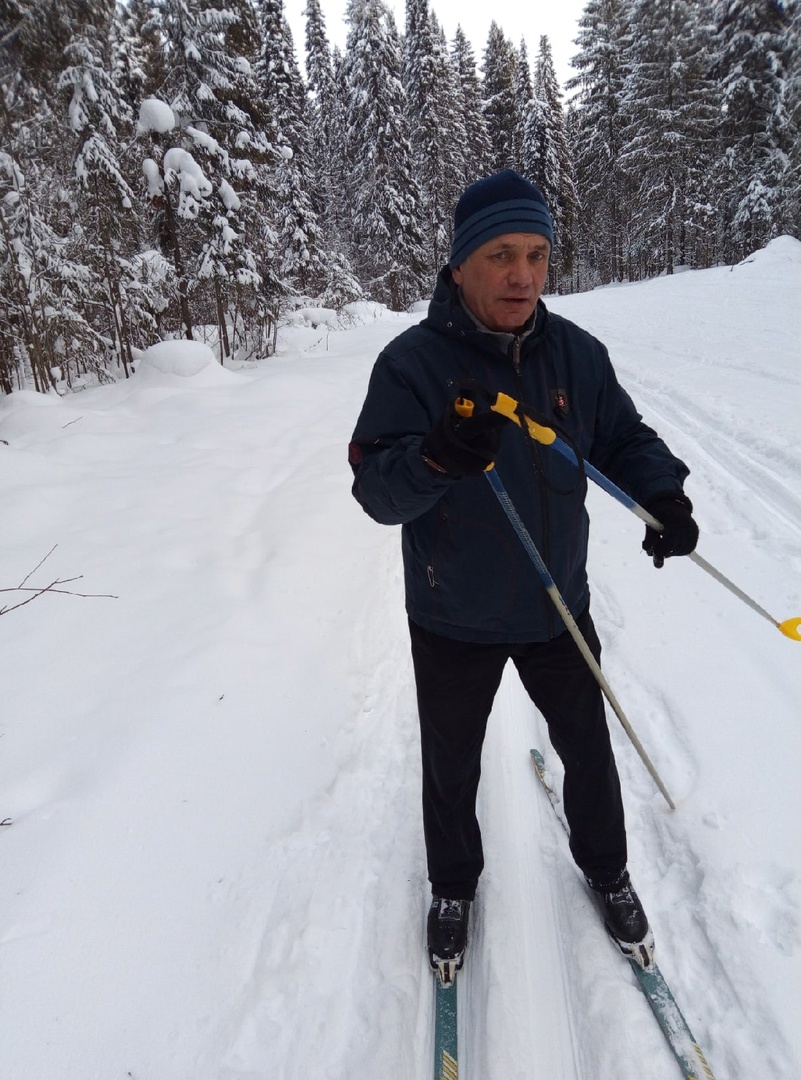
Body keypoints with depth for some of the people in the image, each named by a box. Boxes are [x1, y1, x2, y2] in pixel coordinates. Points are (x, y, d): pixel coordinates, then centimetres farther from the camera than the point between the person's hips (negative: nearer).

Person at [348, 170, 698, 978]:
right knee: (451, 768, 18)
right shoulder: (412, 362, -18)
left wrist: (662, 495, -18)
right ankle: (453, 887, 47)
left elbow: (624, 438, 3)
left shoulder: (577, 353, -7)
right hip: (453, 623, -2)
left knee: (588, 750, 21)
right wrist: (435, 458, -44)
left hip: (557, 609, 3)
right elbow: (374, 488, -22)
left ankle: (605, 868, 51)